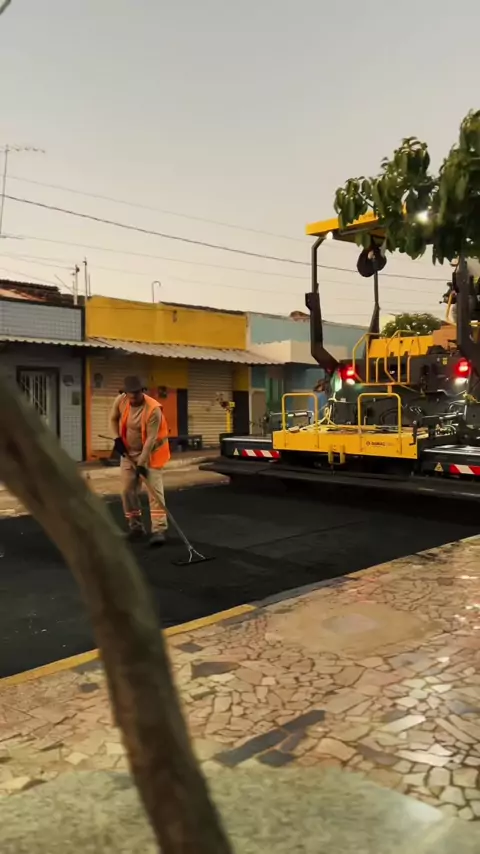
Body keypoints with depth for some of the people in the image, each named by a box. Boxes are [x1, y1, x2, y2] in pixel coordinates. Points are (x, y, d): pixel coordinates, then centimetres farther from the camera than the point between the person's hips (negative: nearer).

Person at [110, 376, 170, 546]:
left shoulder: (153, 409, -29)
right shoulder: (120, 400, -12)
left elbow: (151, 438, -28)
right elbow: (114, 419, 8)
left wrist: (142, 463, -29)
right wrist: (117, 438, -6)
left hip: (151, 453, -5)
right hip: (128, 452, 5)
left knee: (155, 490, -12)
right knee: (127, 490, 5)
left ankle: (159, 530, -13)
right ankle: (135, 526, 20)